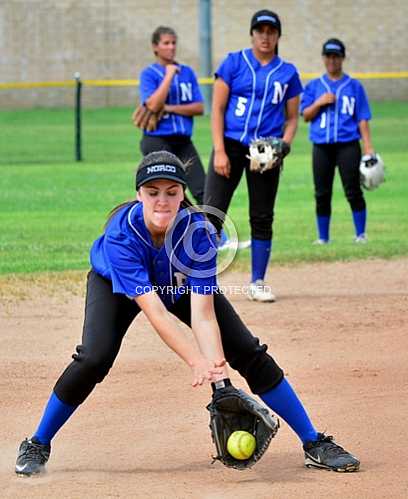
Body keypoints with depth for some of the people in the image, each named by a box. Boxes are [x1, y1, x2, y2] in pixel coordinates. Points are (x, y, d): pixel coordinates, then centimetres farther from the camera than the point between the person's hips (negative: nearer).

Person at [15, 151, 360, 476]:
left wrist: (219, 375, -49)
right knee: (94, 358, -25)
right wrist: (196, 362, -54)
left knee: (249, 352, -8)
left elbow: (202, 314, -36)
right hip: (116, 285, -2)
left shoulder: (198, 231, -34)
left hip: (182, 285, 2)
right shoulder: (121, 233, -39)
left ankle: (314, 444, 3)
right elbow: (153, 308, -44)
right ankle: (37, 445, -3)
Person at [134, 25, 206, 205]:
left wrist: (169, 108, -10)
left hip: (183, 141, 3)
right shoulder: (149, 74, -2)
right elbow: (153, 105, -18)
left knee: (203, 192, -7)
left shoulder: (187, 72, 9)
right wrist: (169, 75, -15)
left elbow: (199, 108, 2)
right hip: (157, 141, -3)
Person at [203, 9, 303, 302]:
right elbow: (218, 108, -1)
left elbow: (292, 118, 12)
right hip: (231, 145, -2)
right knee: (211, 212, -10)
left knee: (262, 218, 5)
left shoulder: (288, 73, 8)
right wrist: (219, 151, -10)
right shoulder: (234, 63, 2)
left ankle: (258, 283, 16)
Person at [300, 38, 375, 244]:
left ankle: (360, 234, -1)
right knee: (322, 194, 3)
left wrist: (368, 147, -4)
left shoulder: (354, 86, 7)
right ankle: (323, 237, 10)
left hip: (348, 145, -2)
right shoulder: (314, 86, 13)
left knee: (353, 191, -8)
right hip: (321, 147, 2)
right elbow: (306, 115, 9)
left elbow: (362, 119, 4)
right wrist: (319, 102, -9)